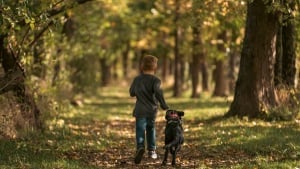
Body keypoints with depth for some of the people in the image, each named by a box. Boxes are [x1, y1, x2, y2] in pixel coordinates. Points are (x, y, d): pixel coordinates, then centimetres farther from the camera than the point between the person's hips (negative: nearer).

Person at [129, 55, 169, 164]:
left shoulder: (137, 79, 5)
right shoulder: (155, 80, -6)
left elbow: (132, 93, 15)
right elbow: (158, 93, -22)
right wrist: (164, 106, -15)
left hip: (140, 110, 0)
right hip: (152, 110, 0)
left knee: (140, 130, -7)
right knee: (151, 129, 19)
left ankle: (140, 147, -34)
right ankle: (152, 150, 24)